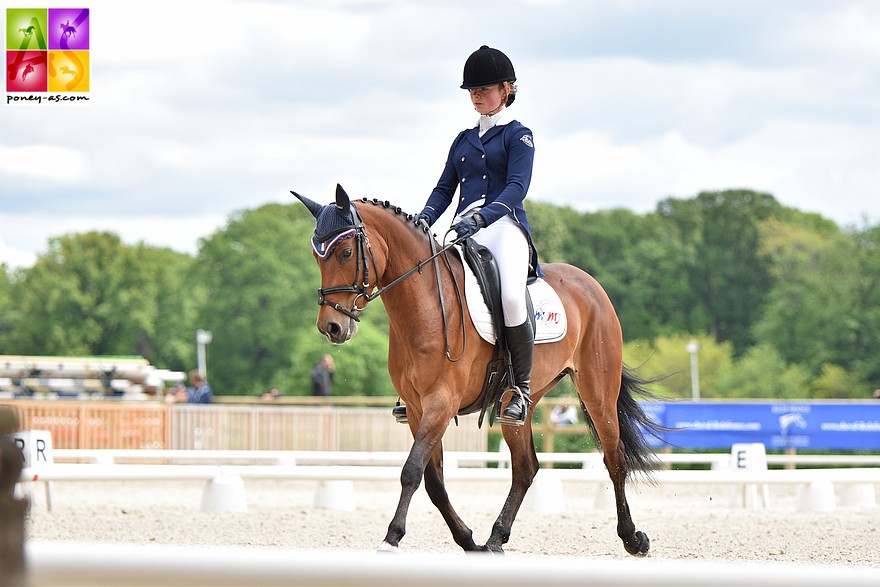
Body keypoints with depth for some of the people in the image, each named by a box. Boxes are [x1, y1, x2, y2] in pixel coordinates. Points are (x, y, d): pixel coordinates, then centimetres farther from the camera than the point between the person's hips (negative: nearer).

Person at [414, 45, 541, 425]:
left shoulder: (518, 136, 5)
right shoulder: (464, 140, 23)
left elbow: (517, 187, -10)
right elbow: (445, 189, 18)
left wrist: (482, 216, -27)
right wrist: (423, 219, -3)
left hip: (504, 226, -6)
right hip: (465, 231, 6)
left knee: (511, 296, -33)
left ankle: (522, 387, -19)